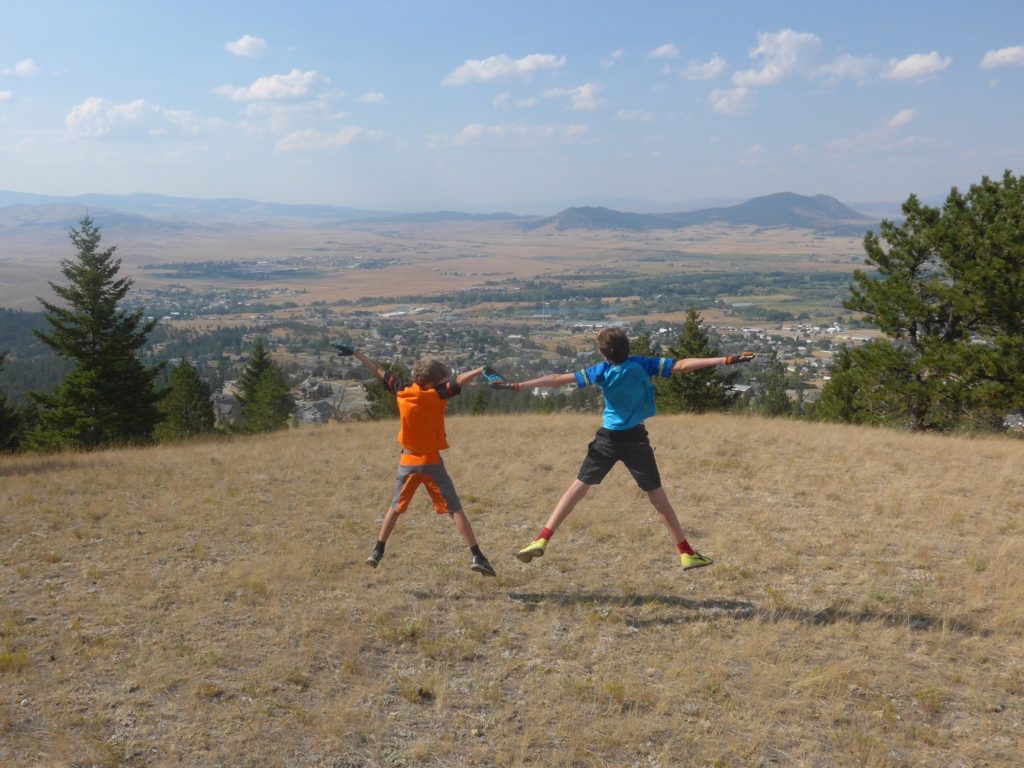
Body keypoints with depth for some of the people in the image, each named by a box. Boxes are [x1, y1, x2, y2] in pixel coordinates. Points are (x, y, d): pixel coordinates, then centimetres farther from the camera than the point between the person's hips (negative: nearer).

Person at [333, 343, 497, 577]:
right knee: (455, 509, -3)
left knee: (396, 507, 21)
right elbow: (458, 381, -27)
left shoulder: (402, 391, -1)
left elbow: (379, 371, 9)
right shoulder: (435, 395, -14)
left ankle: (377, 552, 21)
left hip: (407, 461, 4)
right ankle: (477, 556, -7)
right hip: (431, 462, -4)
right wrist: (481, 370, -29)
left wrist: (354, 353, 18)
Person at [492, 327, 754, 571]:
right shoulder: (642, 365, -7)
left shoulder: (602, 371, -6)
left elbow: (559, 378, -6)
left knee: (578, 488, 7)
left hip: (608, 440, 0)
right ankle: (686, 553, 11)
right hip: (636, 440, 0)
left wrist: (517, 385, -1)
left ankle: (542, 540, 1)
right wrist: (726, 360, -12)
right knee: (657, 496, 8)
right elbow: (682, 365, -13)